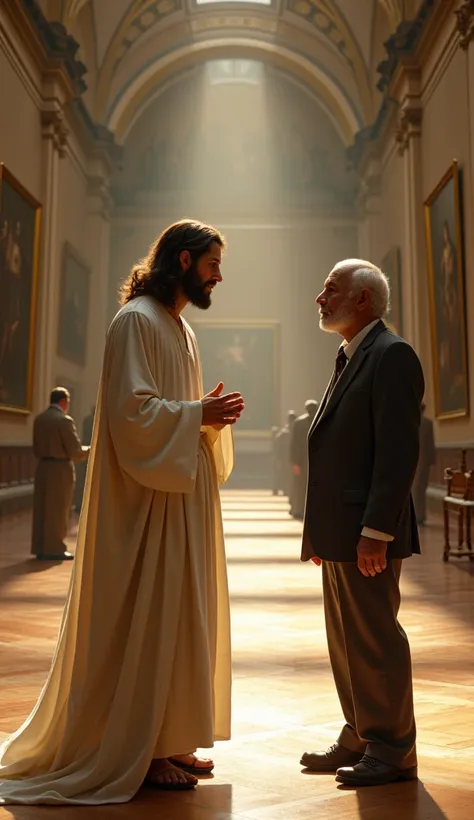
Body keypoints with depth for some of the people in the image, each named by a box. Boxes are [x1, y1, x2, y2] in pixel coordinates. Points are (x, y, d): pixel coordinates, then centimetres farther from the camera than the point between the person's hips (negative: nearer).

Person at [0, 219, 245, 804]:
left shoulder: (180, 329, 18)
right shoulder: (137, 320, -11)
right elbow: (131, 410, -20)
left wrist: (209, 414, 3)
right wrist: (199, 413, -14)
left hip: (182, 492, 9)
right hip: (148, 499, -9)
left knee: (178, 619, 12)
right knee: (147, 621, -1)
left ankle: (168, 739, 24)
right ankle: (138, 752, 13)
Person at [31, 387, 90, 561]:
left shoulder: (39, 419, 6)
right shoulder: (64, 420, -14)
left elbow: (36, 449, 12)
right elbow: (75, 452, -14)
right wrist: (91, 450, 3)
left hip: (42, 468, 7)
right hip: (60, 469, -7)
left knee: (42, 509, 11)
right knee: (57, 510, 1)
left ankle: (41, 548, 18)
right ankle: (54, 549, 6)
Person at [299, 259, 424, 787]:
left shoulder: (391, 355, -11)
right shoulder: (349, 359, 17)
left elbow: (398, 451, -19)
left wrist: (376, 531, -22)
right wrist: (318, 529, 15)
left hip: (367, 533, -9)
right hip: (339, 534, 9)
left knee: (374, 640, 2)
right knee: (346, 641, 16)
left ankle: (392, 752, 17)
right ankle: (360, 737, 30)